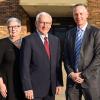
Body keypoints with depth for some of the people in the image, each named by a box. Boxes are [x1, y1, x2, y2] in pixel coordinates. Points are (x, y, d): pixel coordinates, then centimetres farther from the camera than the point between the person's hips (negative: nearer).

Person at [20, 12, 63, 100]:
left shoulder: (55, 40, 9)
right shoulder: (28, 40, -8)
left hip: (51, 88, 5)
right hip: (34, 88, -5)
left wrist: (59, 83, 5)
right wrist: (27, 88, -15)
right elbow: (25, 66, -11)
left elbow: (57, 63, 10)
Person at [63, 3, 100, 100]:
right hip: (72, 78, 4)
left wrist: (83, 75, -12)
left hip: (90, 78, -3)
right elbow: (66, 56, 10)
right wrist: (71, 73, -5)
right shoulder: (69, 33, 11)